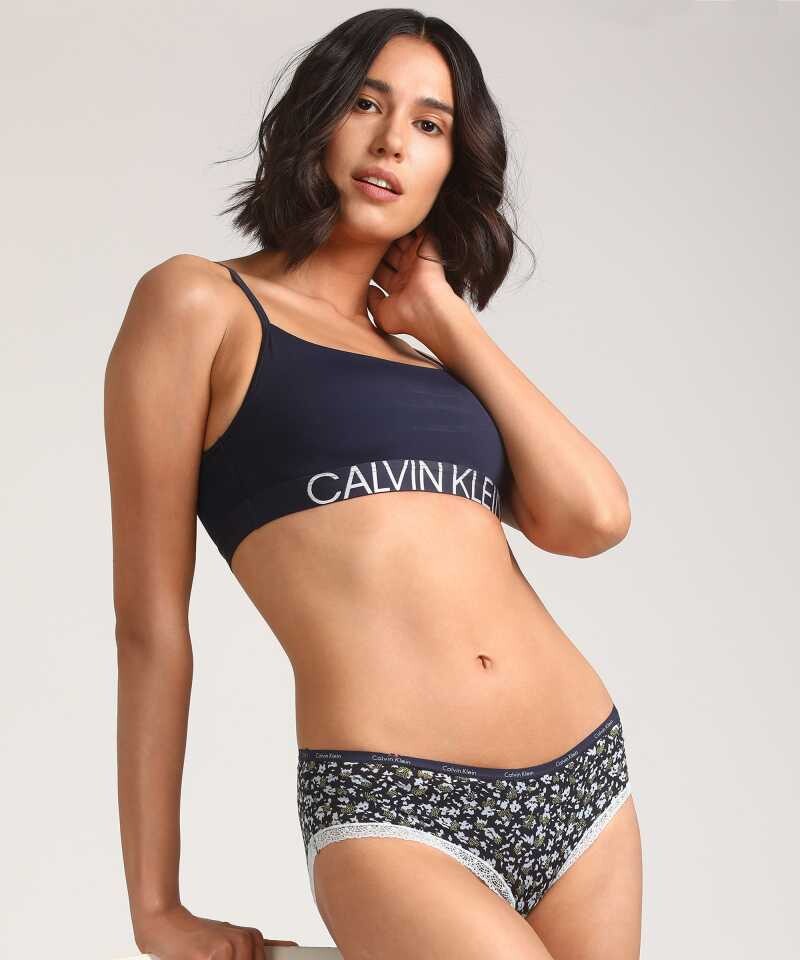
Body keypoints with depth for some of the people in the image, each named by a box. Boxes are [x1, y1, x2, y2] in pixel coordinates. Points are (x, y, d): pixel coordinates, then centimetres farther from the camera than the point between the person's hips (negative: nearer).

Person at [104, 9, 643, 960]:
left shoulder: (430, 357, 17)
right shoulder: (200, 303, 2)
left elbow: (593, 518, 0)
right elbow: (150, 622, 0)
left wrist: (447, 321, 7)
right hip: (393, 810, -6)